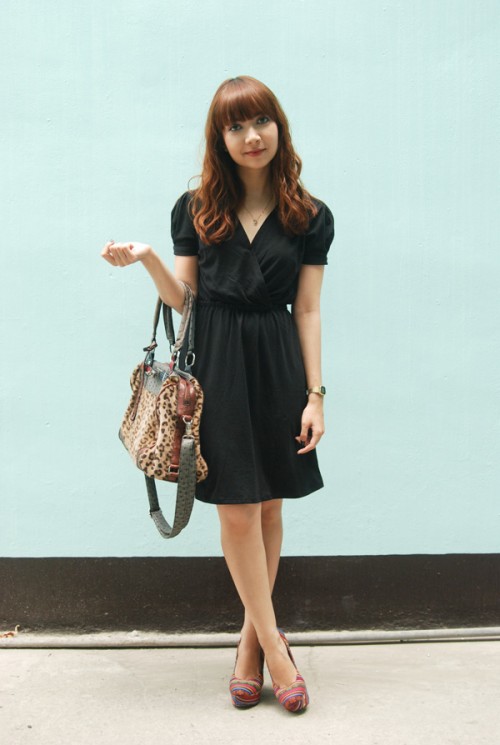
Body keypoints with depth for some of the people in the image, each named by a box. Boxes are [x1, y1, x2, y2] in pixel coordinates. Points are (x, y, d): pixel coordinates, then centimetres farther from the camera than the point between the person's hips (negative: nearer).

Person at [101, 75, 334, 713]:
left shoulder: (310, 217, 5)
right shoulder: (194, 209, 6)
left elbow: (307, 312, 4)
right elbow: (184, 300, 7)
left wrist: (315, 394, -1)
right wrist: (147, 259, -12)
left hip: (277, 365, 1)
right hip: (216, 365, 0)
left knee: (267, 507, 6)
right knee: (237, 511, -2)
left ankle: (251, 639, 23)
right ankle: (272, 643, 12)